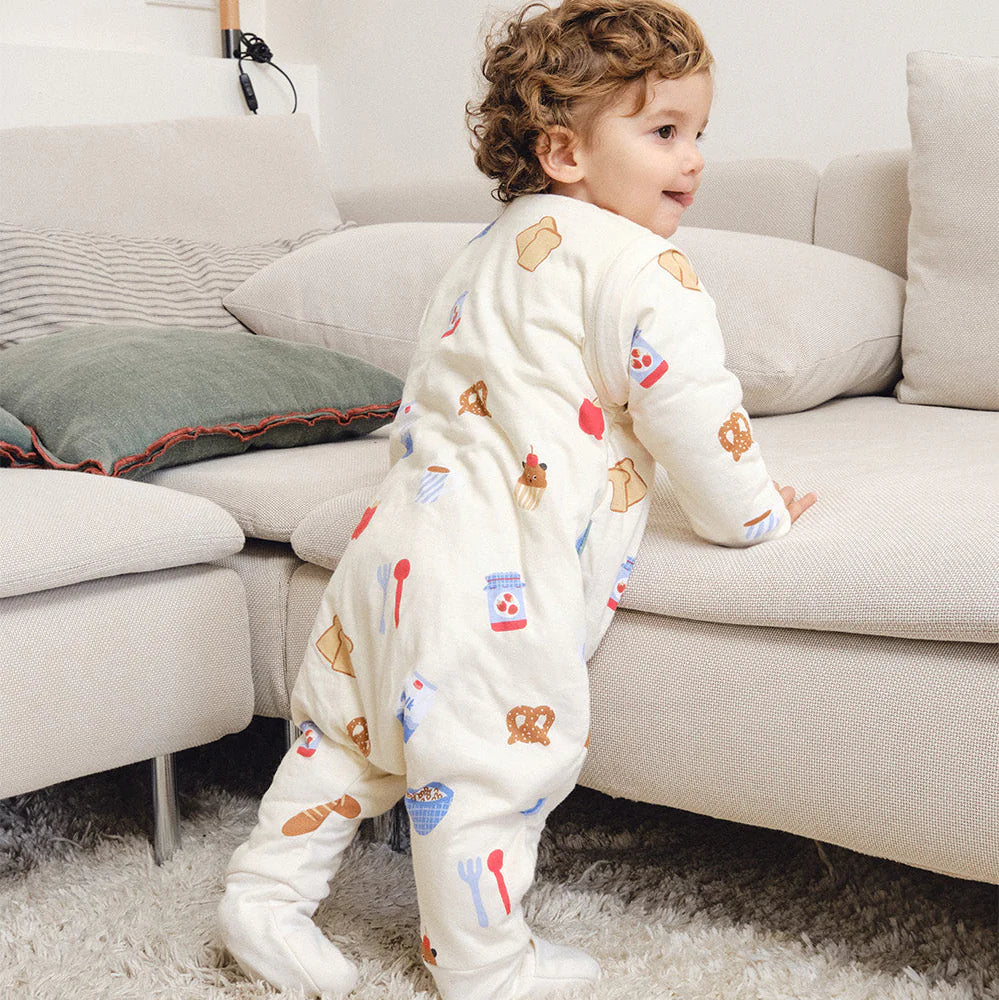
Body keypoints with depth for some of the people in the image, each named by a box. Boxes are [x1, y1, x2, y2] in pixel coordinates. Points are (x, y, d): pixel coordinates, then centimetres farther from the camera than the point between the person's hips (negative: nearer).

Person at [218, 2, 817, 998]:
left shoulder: (497, 245, 20)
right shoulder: (635, 263, -10)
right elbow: (690, 407, -12)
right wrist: (753, 514, 2)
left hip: (409, 522, 10)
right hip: (495, 570, -10)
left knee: (357, 722, 19)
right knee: (488, 763, 2)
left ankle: (266, 891, 26)